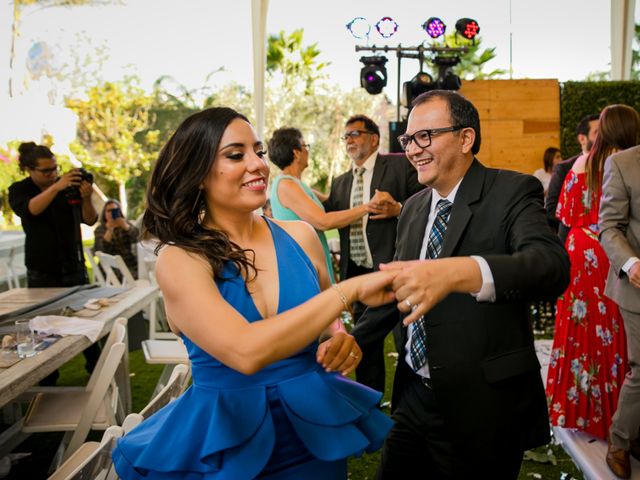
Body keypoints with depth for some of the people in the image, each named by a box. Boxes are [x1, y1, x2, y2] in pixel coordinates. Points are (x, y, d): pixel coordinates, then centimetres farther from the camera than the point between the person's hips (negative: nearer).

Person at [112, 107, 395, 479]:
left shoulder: (299, 236, -5)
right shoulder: (179, 259, -16)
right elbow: (244, 351, -31)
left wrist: (341, 342, -12)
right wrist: (350, 290, -27)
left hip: (313, 427, 3)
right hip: (227, 438, -3)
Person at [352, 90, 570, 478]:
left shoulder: (513, 192, -12)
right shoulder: (413, 207, 7)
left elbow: (552, 264, -31)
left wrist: (458, 272, -48)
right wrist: (356, 340, 2)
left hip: (483, 406, -5)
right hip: (414, 397, 6)